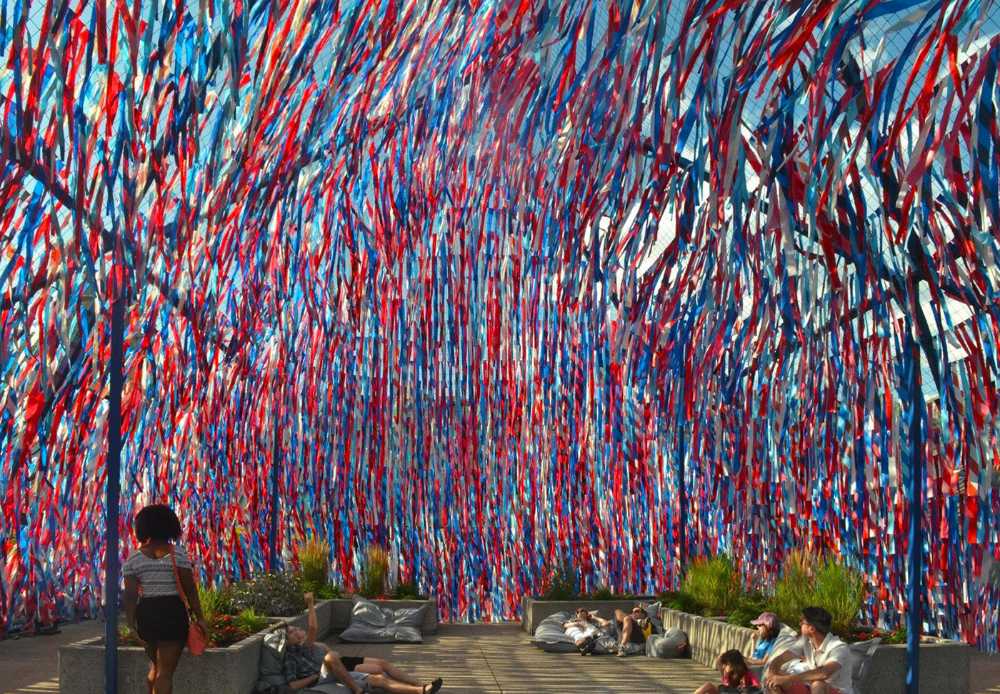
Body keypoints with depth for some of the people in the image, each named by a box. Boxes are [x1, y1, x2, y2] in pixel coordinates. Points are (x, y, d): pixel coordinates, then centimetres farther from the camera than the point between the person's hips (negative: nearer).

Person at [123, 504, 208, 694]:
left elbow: (130, 594, -3)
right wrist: (200, 617, -2)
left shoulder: (133, 558, 3)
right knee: (166, 672, -2)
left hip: (145, 614, 4)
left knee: (156, 666, 23)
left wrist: (131, 622, 2)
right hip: (172, 613, -4)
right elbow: (190, 588, -7)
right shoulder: (177, 553, -5)